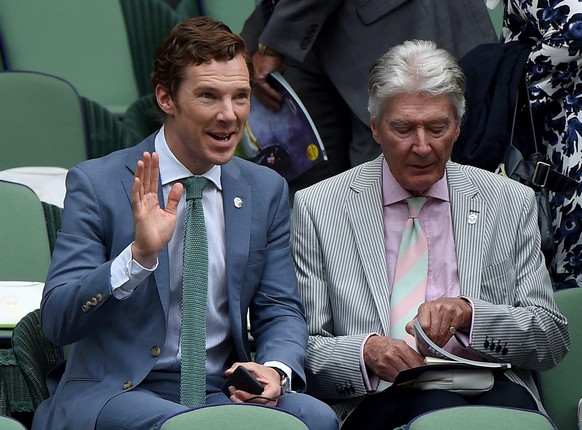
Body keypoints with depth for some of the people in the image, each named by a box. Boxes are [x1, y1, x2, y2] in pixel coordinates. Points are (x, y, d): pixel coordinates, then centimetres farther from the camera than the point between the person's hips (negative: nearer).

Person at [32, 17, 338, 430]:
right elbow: (58, 321, -11)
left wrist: (275, 369, -12)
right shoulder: (96, 184, -4)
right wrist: (139, 256, -27)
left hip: (223, 392, 5)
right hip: (116, 393, -5)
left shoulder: (266, 190, 11)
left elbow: (280, 311, 12)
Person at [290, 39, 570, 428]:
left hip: (491, 386, 2)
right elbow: (301, 349, 6)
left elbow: (553, 339, 9)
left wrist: (467, 312, -10)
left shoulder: (512, 203, 14)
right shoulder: (318, 208, 9)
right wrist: (366, 352, -17)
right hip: (374, 399, -2)